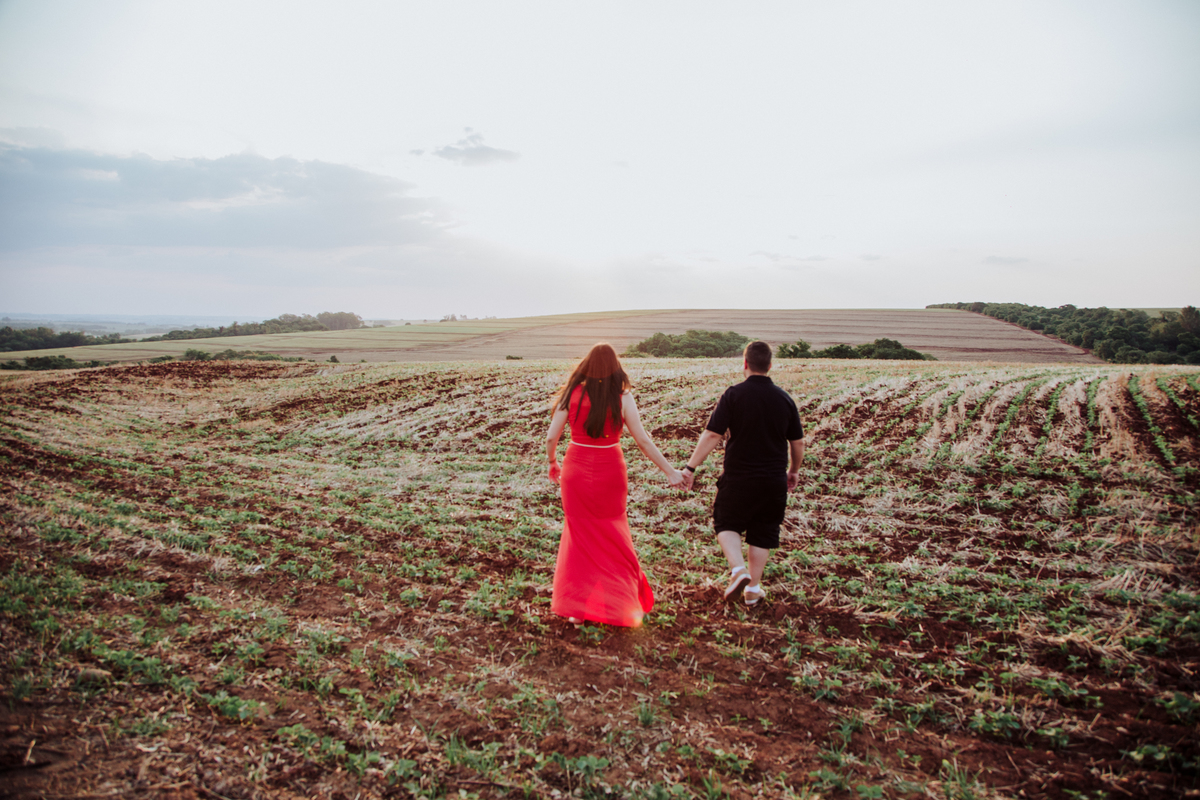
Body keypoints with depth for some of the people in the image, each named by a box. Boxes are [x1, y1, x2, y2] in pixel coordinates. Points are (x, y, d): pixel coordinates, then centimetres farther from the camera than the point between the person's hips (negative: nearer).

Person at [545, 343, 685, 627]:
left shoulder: (572, 394, -6)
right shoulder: (622, 397, -9)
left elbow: (551, 438, -5)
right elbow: (642, 440, -12)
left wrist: (553, 463, 14)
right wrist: (670, 471, -5)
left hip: (576, 470, 1)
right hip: (609, 473, -1)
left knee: (578, 536, 15)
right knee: (613, 537, 16)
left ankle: (575, 608, 16)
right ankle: (617, 605, 25)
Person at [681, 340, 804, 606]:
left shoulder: (734, 395, -11)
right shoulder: (785, 399, 0)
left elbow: (712, 435, -16)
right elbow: (798, 442, 8)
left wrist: (690, 467, -10)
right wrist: (794, 471, 24)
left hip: (738, 478, -3)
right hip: (774, 481, 3)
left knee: (726, 523, 16)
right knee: (762, 533, 15)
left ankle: (738, 569, -5)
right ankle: (753, 588, 21)